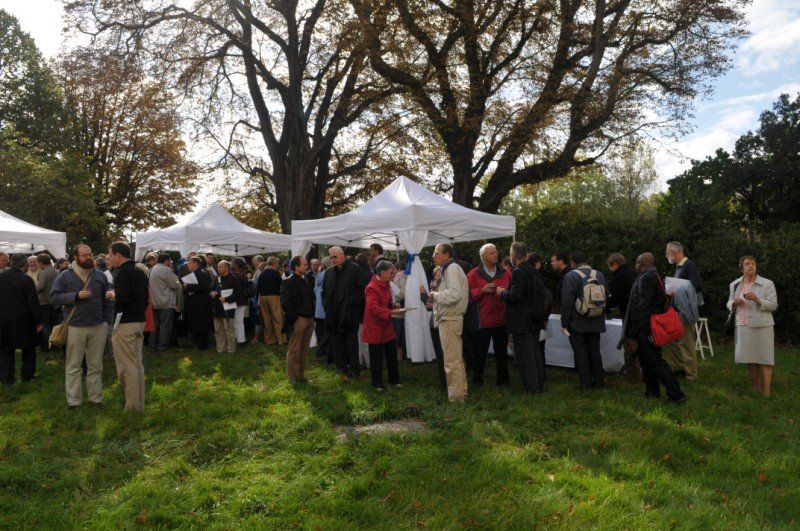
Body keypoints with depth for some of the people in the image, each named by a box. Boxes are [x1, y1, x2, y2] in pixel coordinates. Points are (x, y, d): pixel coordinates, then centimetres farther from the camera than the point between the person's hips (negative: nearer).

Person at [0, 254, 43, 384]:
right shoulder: (26, 279, -15)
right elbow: (33, 302, -15)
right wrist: (39, 321, -8)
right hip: (23, 321, -3)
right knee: (28, 349, 12)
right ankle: (28, 376, 18)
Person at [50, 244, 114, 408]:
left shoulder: (100, 276, 7)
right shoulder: (65, 276, -1)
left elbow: (107, 301, 10)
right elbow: (54, 296, -6)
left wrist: (108, 321, 5)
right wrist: (76, 296, -17)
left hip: (98, 327, 2)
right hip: (75, 327, -2)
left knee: (96, 366, 11)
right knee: (73, 367, 6)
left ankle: (96, 397, 21)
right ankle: (74, 401, 15)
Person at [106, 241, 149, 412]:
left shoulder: (123, 272, -14)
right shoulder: (140, 273, 13)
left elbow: (122, 298, -26)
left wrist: (112, 295, -8)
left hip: (125, 323, -9)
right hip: (140, 321, 9)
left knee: (127, 366, -2)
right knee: (137, 364, 13)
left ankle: (132, 406, 2)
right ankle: (140, 403, 19)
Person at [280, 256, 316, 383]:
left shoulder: (307, 280, 13)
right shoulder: (288, 282, -10)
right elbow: (285, 303, -15)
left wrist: (312, 315, 11)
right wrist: (294, 318, -14)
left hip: (309, 319, 7)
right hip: (297, 320, -7)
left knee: (304, 350, 14)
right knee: (294, 351, 2)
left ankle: (301, 375, 24)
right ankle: (293, 377, 11)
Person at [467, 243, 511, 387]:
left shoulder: (505, 273, 8)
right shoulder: (474, 274, 0)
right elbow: (469, 293, -5)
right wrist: (482, 290, -19)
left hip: (501, 319, 2)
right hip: (482, 319, -2)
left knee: (501, 351, 9)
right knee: (480, 351, 4)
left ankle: (502, 378, 21)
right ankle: (477, 378, 18)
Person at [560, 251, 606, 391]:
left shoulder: (571, 276, -13)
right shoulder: (600, 275, 5)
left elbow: (567, 303, -16)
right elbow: (605, 299, 13)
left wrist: (564, 324, -10)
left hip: (578, 323, -5)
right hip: (596, 323, 5)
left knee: (581, 354, 3)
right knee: (595, 352, 14)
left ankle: (586, 384, 8)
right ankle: (598, 382, 20)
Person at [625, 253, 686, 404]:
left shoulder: (646, 278, -17)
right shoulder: (656, 276, 15)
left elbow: (644, 305, -22)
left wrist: (643, 330, -20)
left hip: (647, 327, -10)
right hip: (653, 325, 10)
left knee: (655, 361, -6)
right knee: (647, 359, 17)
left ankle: (676, 394, -4)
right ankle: (652, 391, 25)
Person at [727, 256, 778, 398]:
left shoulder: (767, 284, -2)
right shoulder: (735, 284, 10)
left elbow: (773, 305, -5)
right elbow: (729, 303, 16)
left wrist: (757, 299, -21)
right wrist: (734, 303, -7)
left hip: (761, 326, -4)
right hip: (743, 326, 4)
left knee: (763, 359, -4)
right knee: (750, 359, 10)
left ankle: (766, 393, -1)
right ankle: (755, 390, 21)